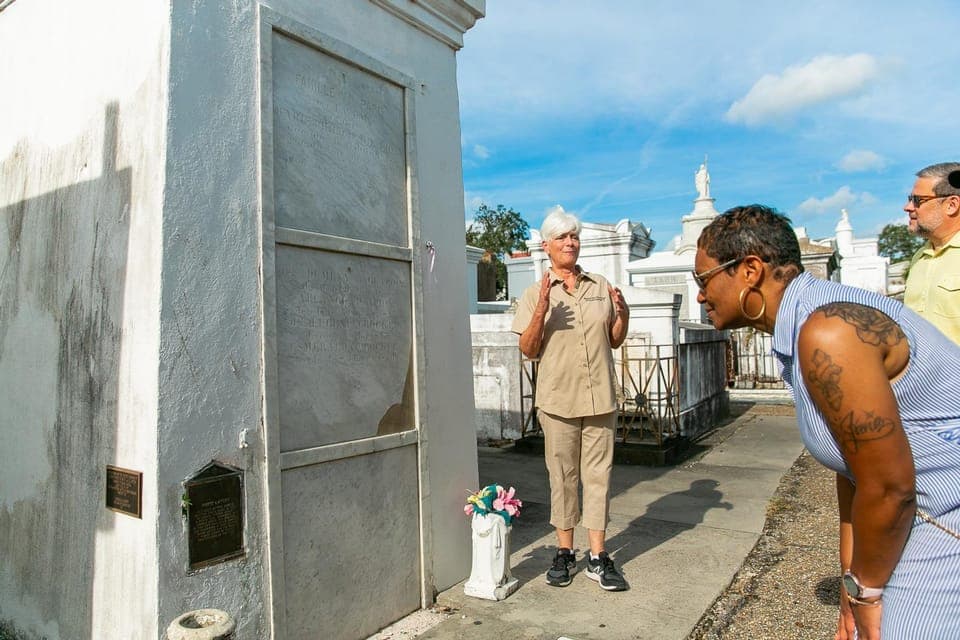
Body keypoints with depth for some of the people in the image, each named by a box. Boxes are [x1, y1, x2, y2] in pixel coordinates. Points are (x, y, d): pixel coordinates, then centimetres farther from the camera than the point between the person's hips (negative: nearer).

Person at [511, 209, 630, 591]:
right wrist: (541, 312, -19)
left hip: (600, 397, 2)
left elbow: (615, 341, 14)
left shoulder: (601, 287, 10)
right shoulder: (534, 294, 1)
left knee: (598, 474, 6)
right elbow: (528, 350, -4)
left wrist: (623, 315, -5)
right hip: (558, 398, -2)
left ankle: (598, 558, 16)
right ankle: (565, 553, 22)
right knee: (563, 476, 7)